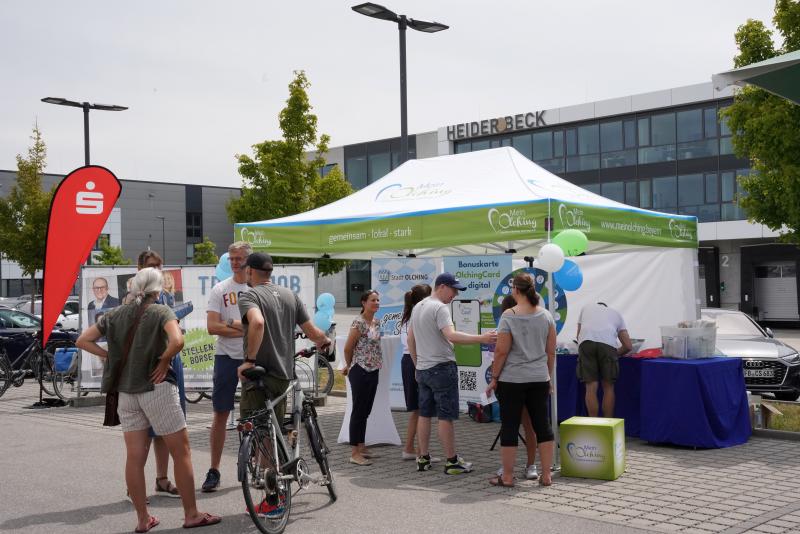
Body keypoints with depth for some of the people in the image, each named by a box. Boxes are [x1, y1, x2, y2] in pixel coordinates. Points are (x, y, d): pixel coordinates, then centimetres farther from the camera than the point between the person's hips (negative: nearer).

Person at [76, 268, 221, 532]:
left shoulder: (115, 315, 8)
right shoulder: (161, 312, -8)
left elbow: (83, 340, 9)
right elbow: (177, 341, -26)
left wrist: (110, 356, 6)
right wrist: (164, 362, -10)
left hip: (125, 391, 5)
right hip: (156, 388, -5)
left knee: (134, 457, 8)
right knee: (181, 452, 4)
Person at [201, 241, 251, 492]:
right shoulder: (220, 290, 3)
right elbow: (212, 327, -8)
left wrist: (233, 324, -13)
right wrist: (247, 328, -12)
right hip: (227, 357, 0)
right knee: (220, 414, 1)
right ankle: (214, 471, 8)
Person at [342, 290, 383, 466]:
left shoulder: (376, 322, 11)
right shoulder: (359, 323, -14)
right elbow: (348, 348, -9)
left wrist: (349, 366, 22)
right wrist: (349, 366, 8)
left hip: (373, 372, 8)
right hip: (360, 372, -8)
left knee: (365, 411, 13)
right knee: (358, 411, -4)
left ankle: (362, 447, 23)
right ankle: (355, 453, 1)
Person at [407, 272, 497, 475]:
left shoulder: (417, 307, 14)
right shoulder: (440, 308, -15)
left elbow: (410, 339, 19)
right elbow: (451, 336, -29)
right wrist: (482, 338, -35)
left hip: (422, 369, 9)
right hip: (441, 367, -9)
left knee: (424, 414, 12)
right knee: (445, 416, -4)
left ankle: (423, 459, 17)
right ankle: (452, 462, 0)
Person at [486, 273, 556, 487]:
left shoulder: (509, 316, -12)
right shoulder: (546, 315, 2)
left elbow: (501, 352, -12)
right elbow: (551, 351, 7)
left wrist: (494, 378, -2)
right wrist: (549, 377, 17)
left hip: (511, 380, -4)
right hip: (539, 379, 4)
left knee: (509, 427, 3)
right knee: (542, 425, 10)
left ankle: (507, 476, 10)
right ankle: (546, 476, 14)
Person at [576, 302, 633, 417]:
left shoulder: (586, 308, 36)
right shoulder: (616, 313, 34)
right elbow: (628, 346, 27)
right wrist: (615, 354, 42)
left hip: (586, 342, 0)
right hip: (607, 344, 0)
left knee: (591, 387, 5)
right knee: (608, 387, 13)